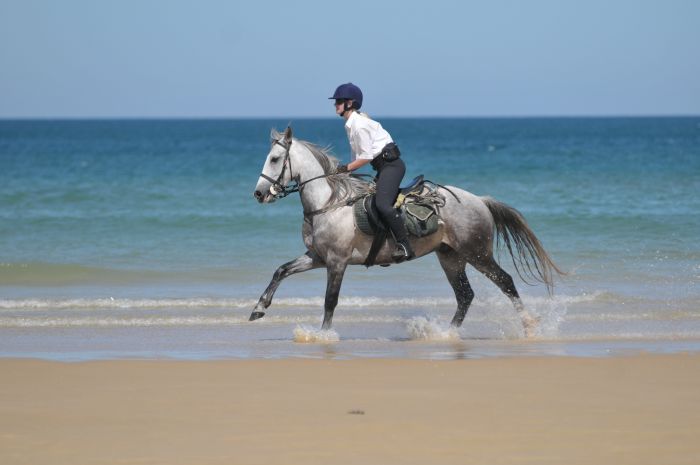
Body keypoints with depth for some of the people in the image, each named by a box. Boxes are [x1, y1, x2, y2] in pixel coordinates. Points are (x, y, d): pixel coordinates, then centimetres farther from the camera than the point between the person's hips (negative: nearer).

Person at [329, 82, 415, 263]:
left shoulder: (359, 124, -15)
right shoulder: (351, 124, 16)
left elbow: (366, 156, -17)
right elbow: (358, 155, 19)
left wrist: (346, 168, -10)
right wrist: (346, 171, 11)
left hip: (391, 164, -11)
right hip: (383, 166, 11)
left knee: (382, 204, -26)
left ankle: (404, 246, -28)